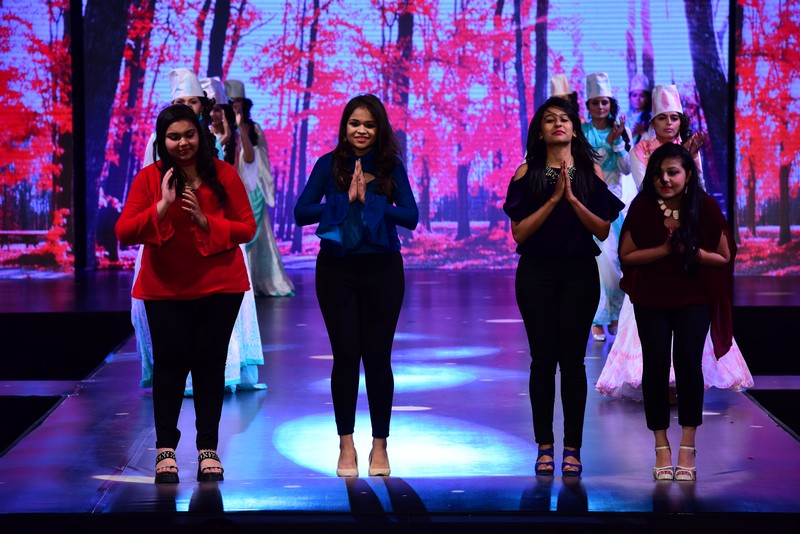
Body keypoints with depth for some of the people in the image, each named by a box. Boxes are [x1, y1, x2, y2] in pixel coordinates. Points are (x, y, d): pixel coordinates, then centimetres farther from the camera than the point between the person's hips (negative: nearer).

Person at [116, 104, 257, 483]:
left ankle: (208, 449, 13)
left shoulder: (223, 174, -1)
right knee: (170, 365, -1)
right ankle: (165, 448, 12)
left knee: (210, 364, 4)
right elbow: (124, 232, -11)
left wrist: (205, 221, -17)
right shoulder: (149, 178, -3)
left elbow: (247, 228, -3)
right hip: (164, 289, 0)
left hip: (219, 285, 1)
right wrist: (161, 206, -22)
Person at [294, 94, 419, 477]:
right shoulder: (329, 165, 3)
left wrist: (369, 199, -14)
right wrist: (344, 199, -12)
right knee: (345, 354, 1)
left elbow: (410, 216, -6)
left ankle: (379, 445, 12)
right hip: (337, 269, 0)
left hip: (382, 269, 0)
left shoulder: (391, 167, 4)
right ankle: (346, 444, 9)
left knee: (377, 355, 3)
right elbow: (302, 212, -5)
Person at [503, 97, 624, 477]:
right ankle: (544, 447, 8)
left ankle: (573, 448, 4)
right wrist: (553, 199, -13)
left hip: (579, 274, 0)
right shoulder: (526, 173, 2)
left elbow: (603, 230, -1)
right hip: (537, 274, 0)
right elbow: (519, 232, -5)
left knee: (572, 359, -1)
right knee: (543, 359, 1)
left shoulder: (591, 172, 4)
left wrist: (573, 198, -13)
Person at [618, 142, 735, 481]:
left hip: (694, 298, -1)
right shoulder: (642, 206, -8)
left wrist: (691, 250, -19)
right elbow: (626, 255, -4)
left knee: (688, 362, -12)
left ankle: (687, 447, -4)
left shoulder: (705, 207, -9)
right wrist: (665, 249, -17)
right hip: (651, 300, 1)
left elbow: (724, 256, -2)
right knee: (655, 363, -6)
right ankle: (661, 447, 5)